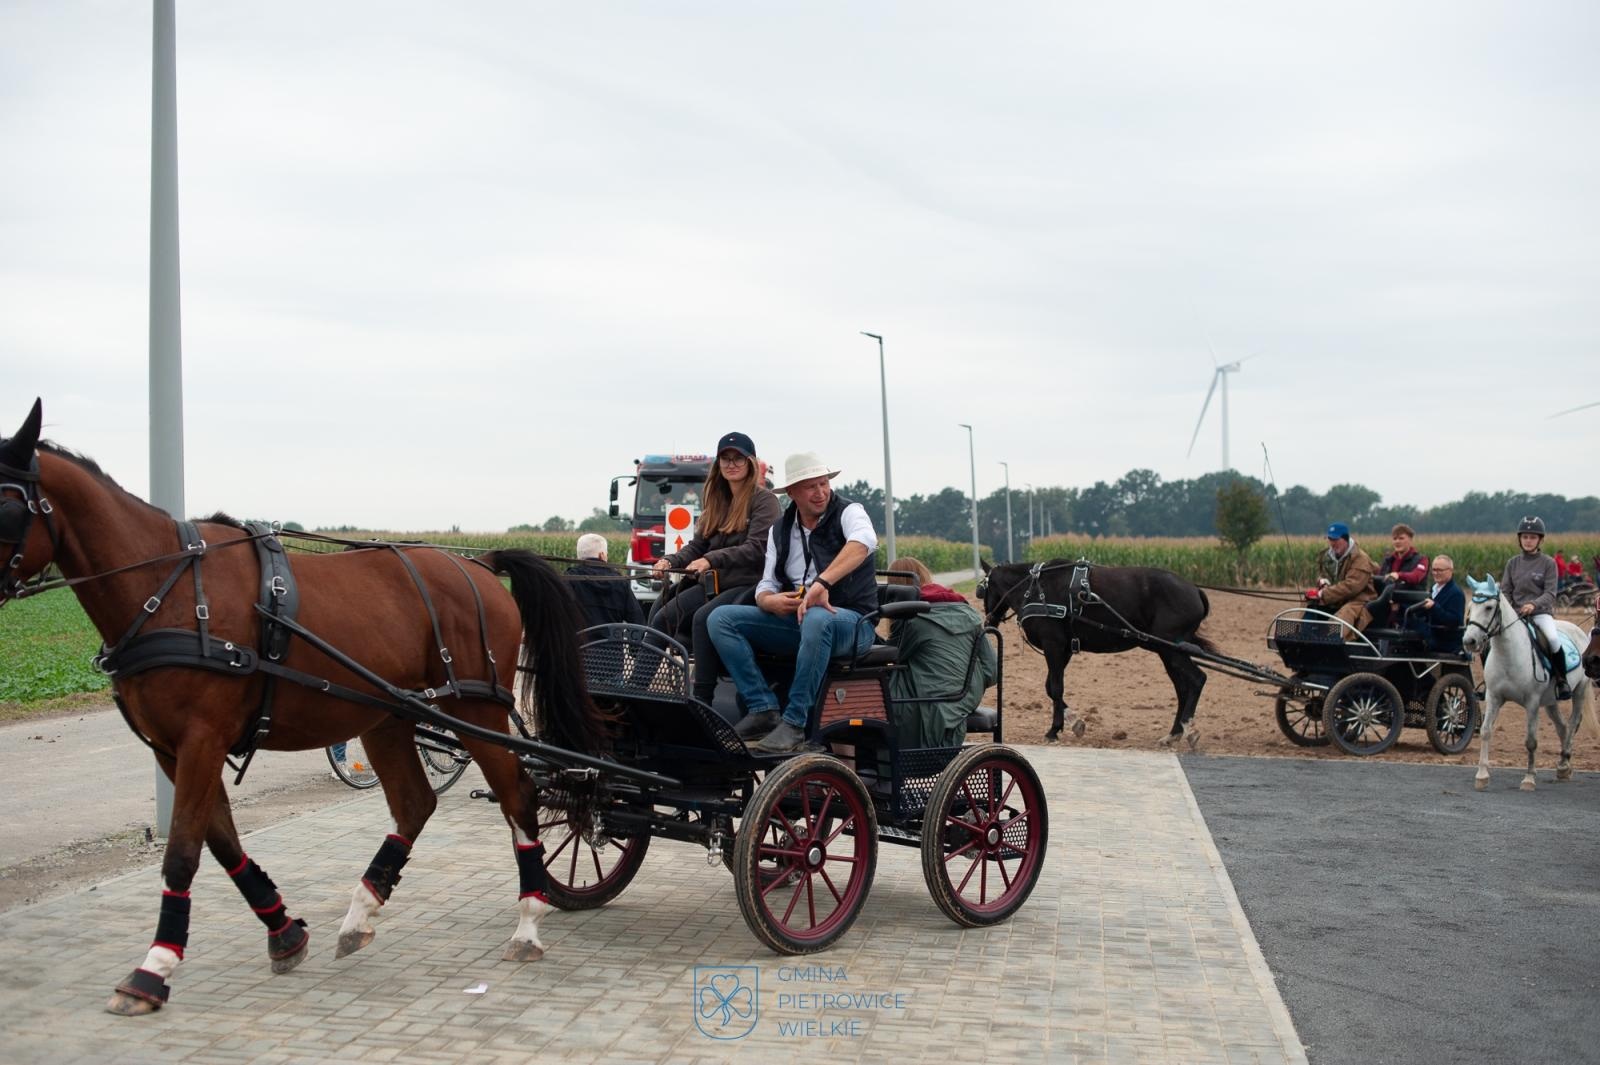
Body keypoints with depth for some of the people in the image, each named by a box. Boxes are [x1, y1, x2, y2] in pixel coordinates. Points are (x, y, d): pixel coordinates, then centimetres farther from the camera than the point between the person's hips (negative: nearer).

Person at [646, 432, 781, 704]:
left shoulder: (764, 499, -4)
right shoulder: (718, 501, 19)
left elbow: (756, 549, -17)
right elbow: (698, 545, 16)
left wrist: (712, 560, -28)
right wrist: (670, 561, -4)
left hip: (750, 584, -7)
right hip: (715, 582, 8)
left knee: (704, 617, -32)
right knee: (662, 618, -12)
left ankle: (702, 699, -30)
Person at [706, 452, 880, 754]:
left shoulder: (848, 512, -4)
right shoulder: (780, 530, 14)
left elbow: (863, 542, -28)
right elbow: (766, 587, 12)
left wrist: (822, 583, -42)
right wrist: (770, 600, -15)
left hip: (850, 620, -6)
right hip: (793, 619, 6)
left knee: (816, 619, -41)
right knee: (721, 618, -10)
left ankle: (794, 723, -32)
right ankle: (763, 710, -18)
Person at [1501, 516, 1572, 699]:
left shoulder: (1548, 563, 0)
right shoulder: (1513, 562, 9)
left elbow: (1550, 593, -8)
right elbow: (1505, 590, 8)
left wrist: (1534, 604, -27)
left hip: (1541, 612, -3)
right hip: (1516, 613, 3)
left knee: (1553, 639, -32)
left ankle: (1561, 681, -13)